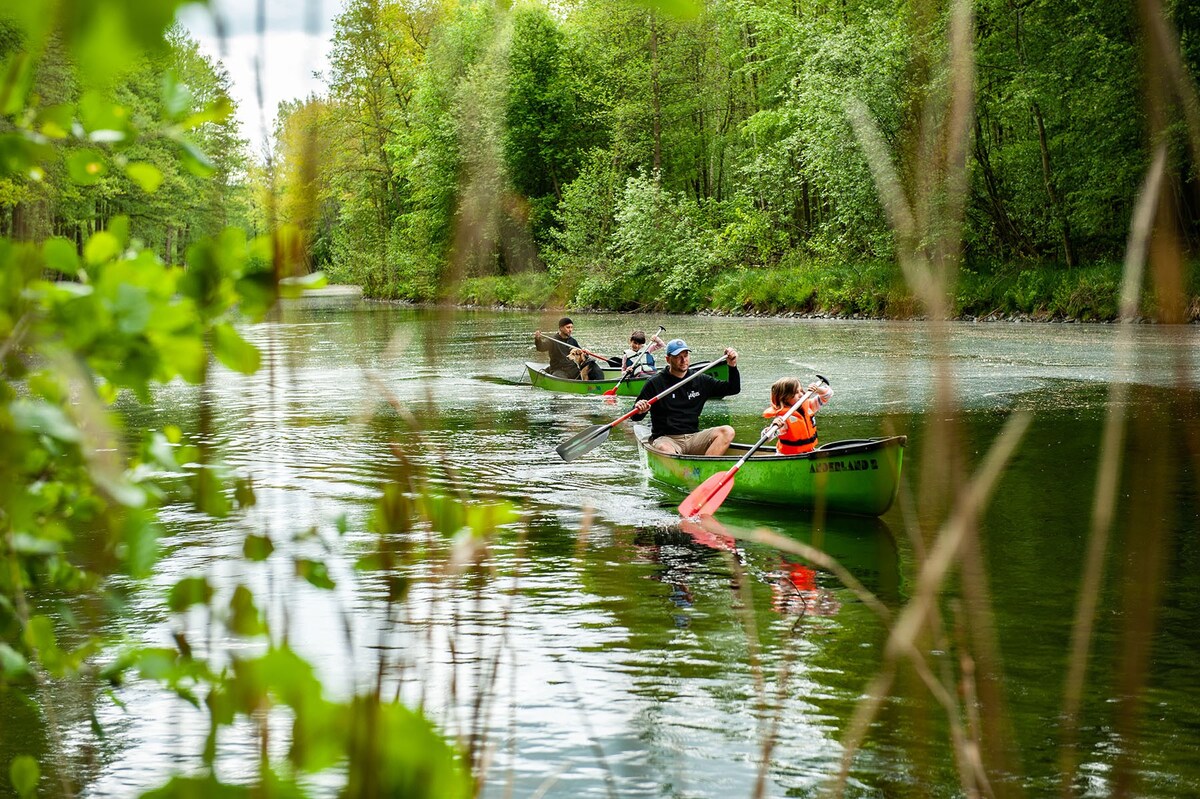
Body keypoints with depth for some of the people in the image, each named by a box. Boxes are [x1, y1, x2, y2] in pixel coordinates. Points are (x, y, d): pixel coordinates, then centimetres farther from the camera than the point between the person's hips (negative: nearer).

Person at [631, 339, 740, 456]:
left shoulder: (700, 381, 13)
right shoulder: (655, 383, 1)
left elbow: (734, 389, 15)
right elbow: (635, 417, 1)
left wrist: (733, 366, -1)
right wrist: (639, 411, -24)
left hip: (693, 437, 4)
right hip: (666, 439, -4)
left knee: (727, 432, -21)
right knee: (664, 449, -39)